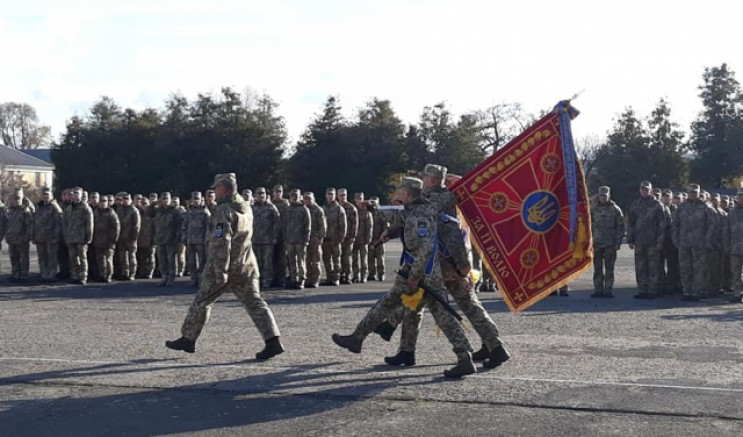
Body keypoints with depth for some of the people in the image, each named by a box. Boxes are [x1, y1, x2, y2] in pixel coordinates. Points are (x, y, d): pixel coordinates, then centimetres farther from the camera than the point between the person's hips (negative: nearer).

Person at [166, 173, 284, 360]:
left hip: (225, 266, -7)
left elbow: (221, 243, -22)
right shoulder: (246, 208, 10)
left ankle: (188, 340, 19)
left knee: (201, 301, 9)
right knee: (254, 302, 1)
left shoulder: (224, 211, -15)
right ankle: (273, 341, -11)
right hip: (246, 265, 7)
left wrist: (220, 272, -22)